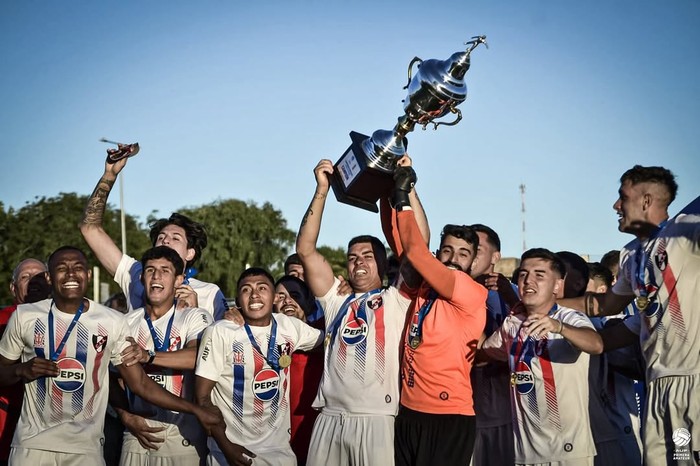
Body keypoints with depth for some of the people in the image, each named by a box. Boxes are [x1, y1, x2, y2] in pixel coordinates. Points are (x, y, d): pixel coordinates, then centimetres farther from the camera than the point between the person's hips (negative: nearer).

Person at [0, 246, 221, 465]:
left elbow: (140, 383, -2)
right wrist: (21, 370, -13)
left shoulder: (112, 322, -4)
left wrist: (196, 410, -8)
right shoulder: (24, 317, -2)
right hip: (33, 443, 1)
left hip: (85, 447, -1)